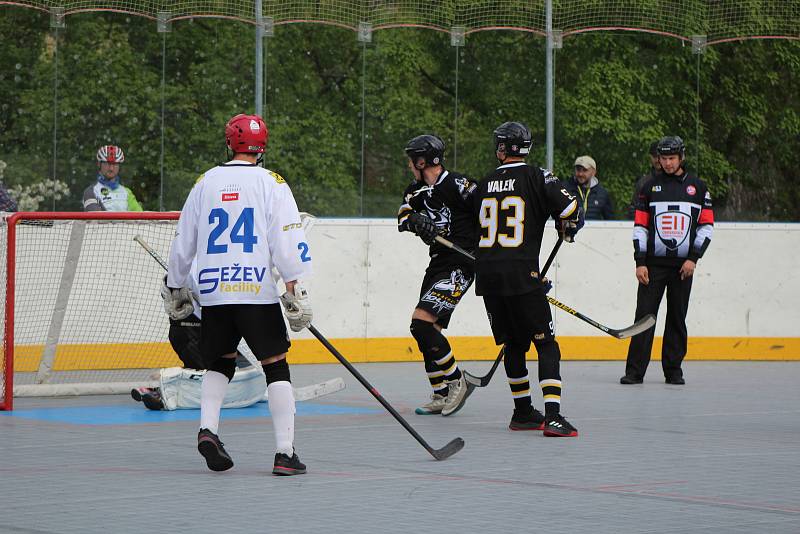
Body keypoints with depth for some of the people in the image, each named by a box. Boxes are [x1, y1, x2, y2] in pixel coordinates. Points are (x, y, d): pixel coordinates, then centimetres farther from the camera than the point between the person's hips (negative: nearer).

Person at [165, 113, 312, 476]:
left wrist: (175, 288, 28)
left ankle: (207, 429, 0)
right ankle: (285, 453, -4)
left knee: (220, 363, 21)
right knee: (276, 366, 4)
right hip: (257, 293, -3)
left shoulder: (206, 183, 10)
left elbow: (183, 241, 16)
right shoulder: (271, 183, 0)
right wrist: (295, 290, -10)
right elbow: (287, 241, -10)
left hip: (214, 292, 3)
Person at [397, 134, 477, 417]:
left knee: (422, 322, -18)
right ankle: (442, 396, 20)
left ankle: (457, 382, -7)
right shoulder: (418, 190, 11)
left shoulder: (457, 186, -14)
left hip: (460, 265, -9)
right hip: (437, 264, 9)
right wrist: (415, 220, -26)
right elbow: (404, 216, -3)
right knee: (429, 330, 10)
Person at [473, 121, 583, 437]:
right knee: (546, 343, -2)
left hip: (486, 272, 5)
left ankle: (523, 413, 23)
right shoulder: (538, 178, -3)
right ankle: (552, 416, -15)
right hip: (520, 273, -5)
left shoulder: (484, 185, 12)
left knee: (513, 343, 19)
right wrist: (567, 230, 13)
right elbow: (571, 212, -10)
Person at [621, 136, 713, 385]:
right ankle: (635, 371, -5)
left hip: (683, 266, 0)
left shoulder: (698, 187, 7)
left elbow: (707, 225, 5)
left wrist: (693, 258, -5)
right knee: (645, 315, -6)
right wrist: (640, 262, -4)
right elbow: (640, 226, 5)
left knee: (677, 318, 5)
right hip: (653, 263, 0)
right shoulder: (649, 187, 7)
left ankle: (673, 369, 13)